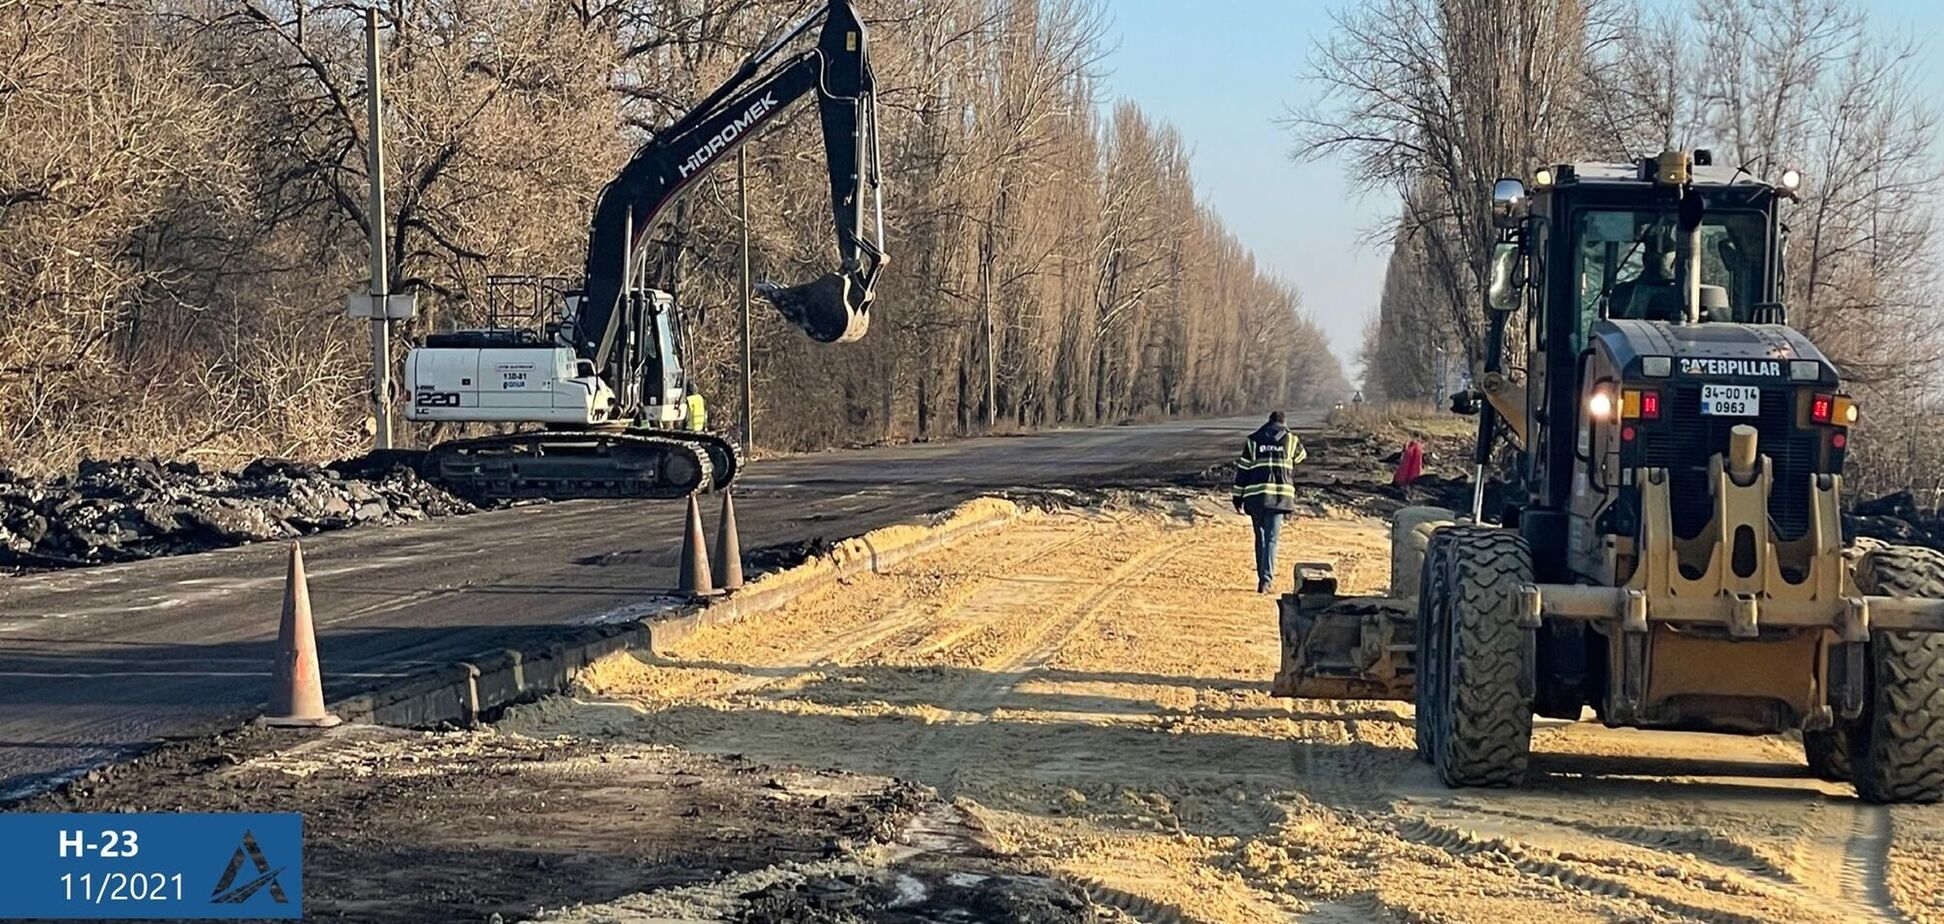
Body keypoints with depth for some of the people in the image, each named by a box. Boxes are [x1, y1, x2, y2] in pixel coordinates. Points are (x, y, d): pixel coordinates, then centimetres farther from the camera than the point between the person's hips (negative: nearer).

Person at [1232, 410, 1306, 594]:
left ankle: (1262, 577, 18)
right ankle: (1266, 580, -16)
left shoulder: (1252, 441, 10)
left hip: (1256, 494, 2)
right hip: (1280, 494, -2)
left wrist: (1238, 496, 11)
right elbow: (1302, 459, 27)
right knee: (1271, 538, -5)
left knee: (1260, 537, 14)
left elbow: (1242, 470, 8)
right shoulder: (1291, 440, 7)